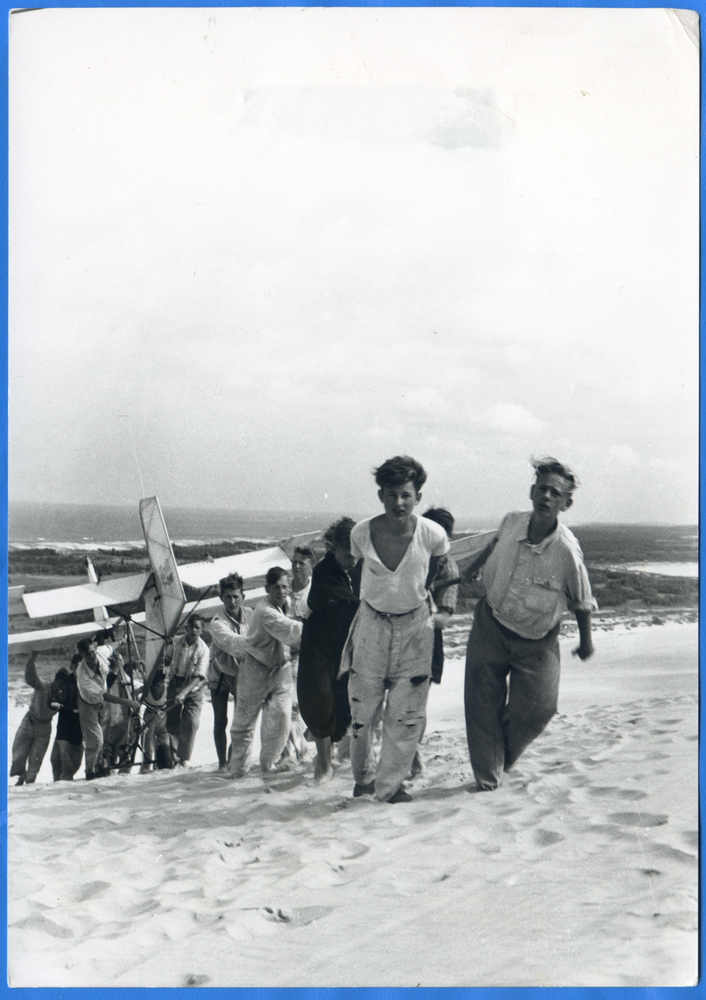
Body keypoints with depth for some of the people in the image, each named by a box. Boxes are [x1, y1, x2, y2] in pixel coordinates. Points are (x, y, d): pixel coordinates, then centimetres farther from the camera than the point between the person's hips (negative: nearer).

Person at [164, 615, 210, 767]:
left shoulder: (203, 649, -12)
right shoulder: (177, 642, 0)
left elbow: (199, 676, -19)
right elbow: (166, 660, 16)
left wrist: (184, 692, -29)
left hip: (193, 689, -3)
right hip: (174, 685, 3)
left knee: (191, 723, -13)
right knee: (172, 722, 2)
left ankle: (185, 759, -7)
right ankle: (174, 756, 17)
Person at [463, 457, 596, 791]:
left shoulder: (567, 553, -27)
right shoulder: (512, 522, -15)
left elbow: (581, 604, -9)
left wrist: (586, 642, 4)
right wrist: (468, 571, 19)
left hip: (536, 644, -2)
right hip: (490, 627, 2)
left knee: (536, 711, -3)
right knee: (482, 706, 2)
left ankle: (502, 760, 28)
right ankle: (486, 779, 17)